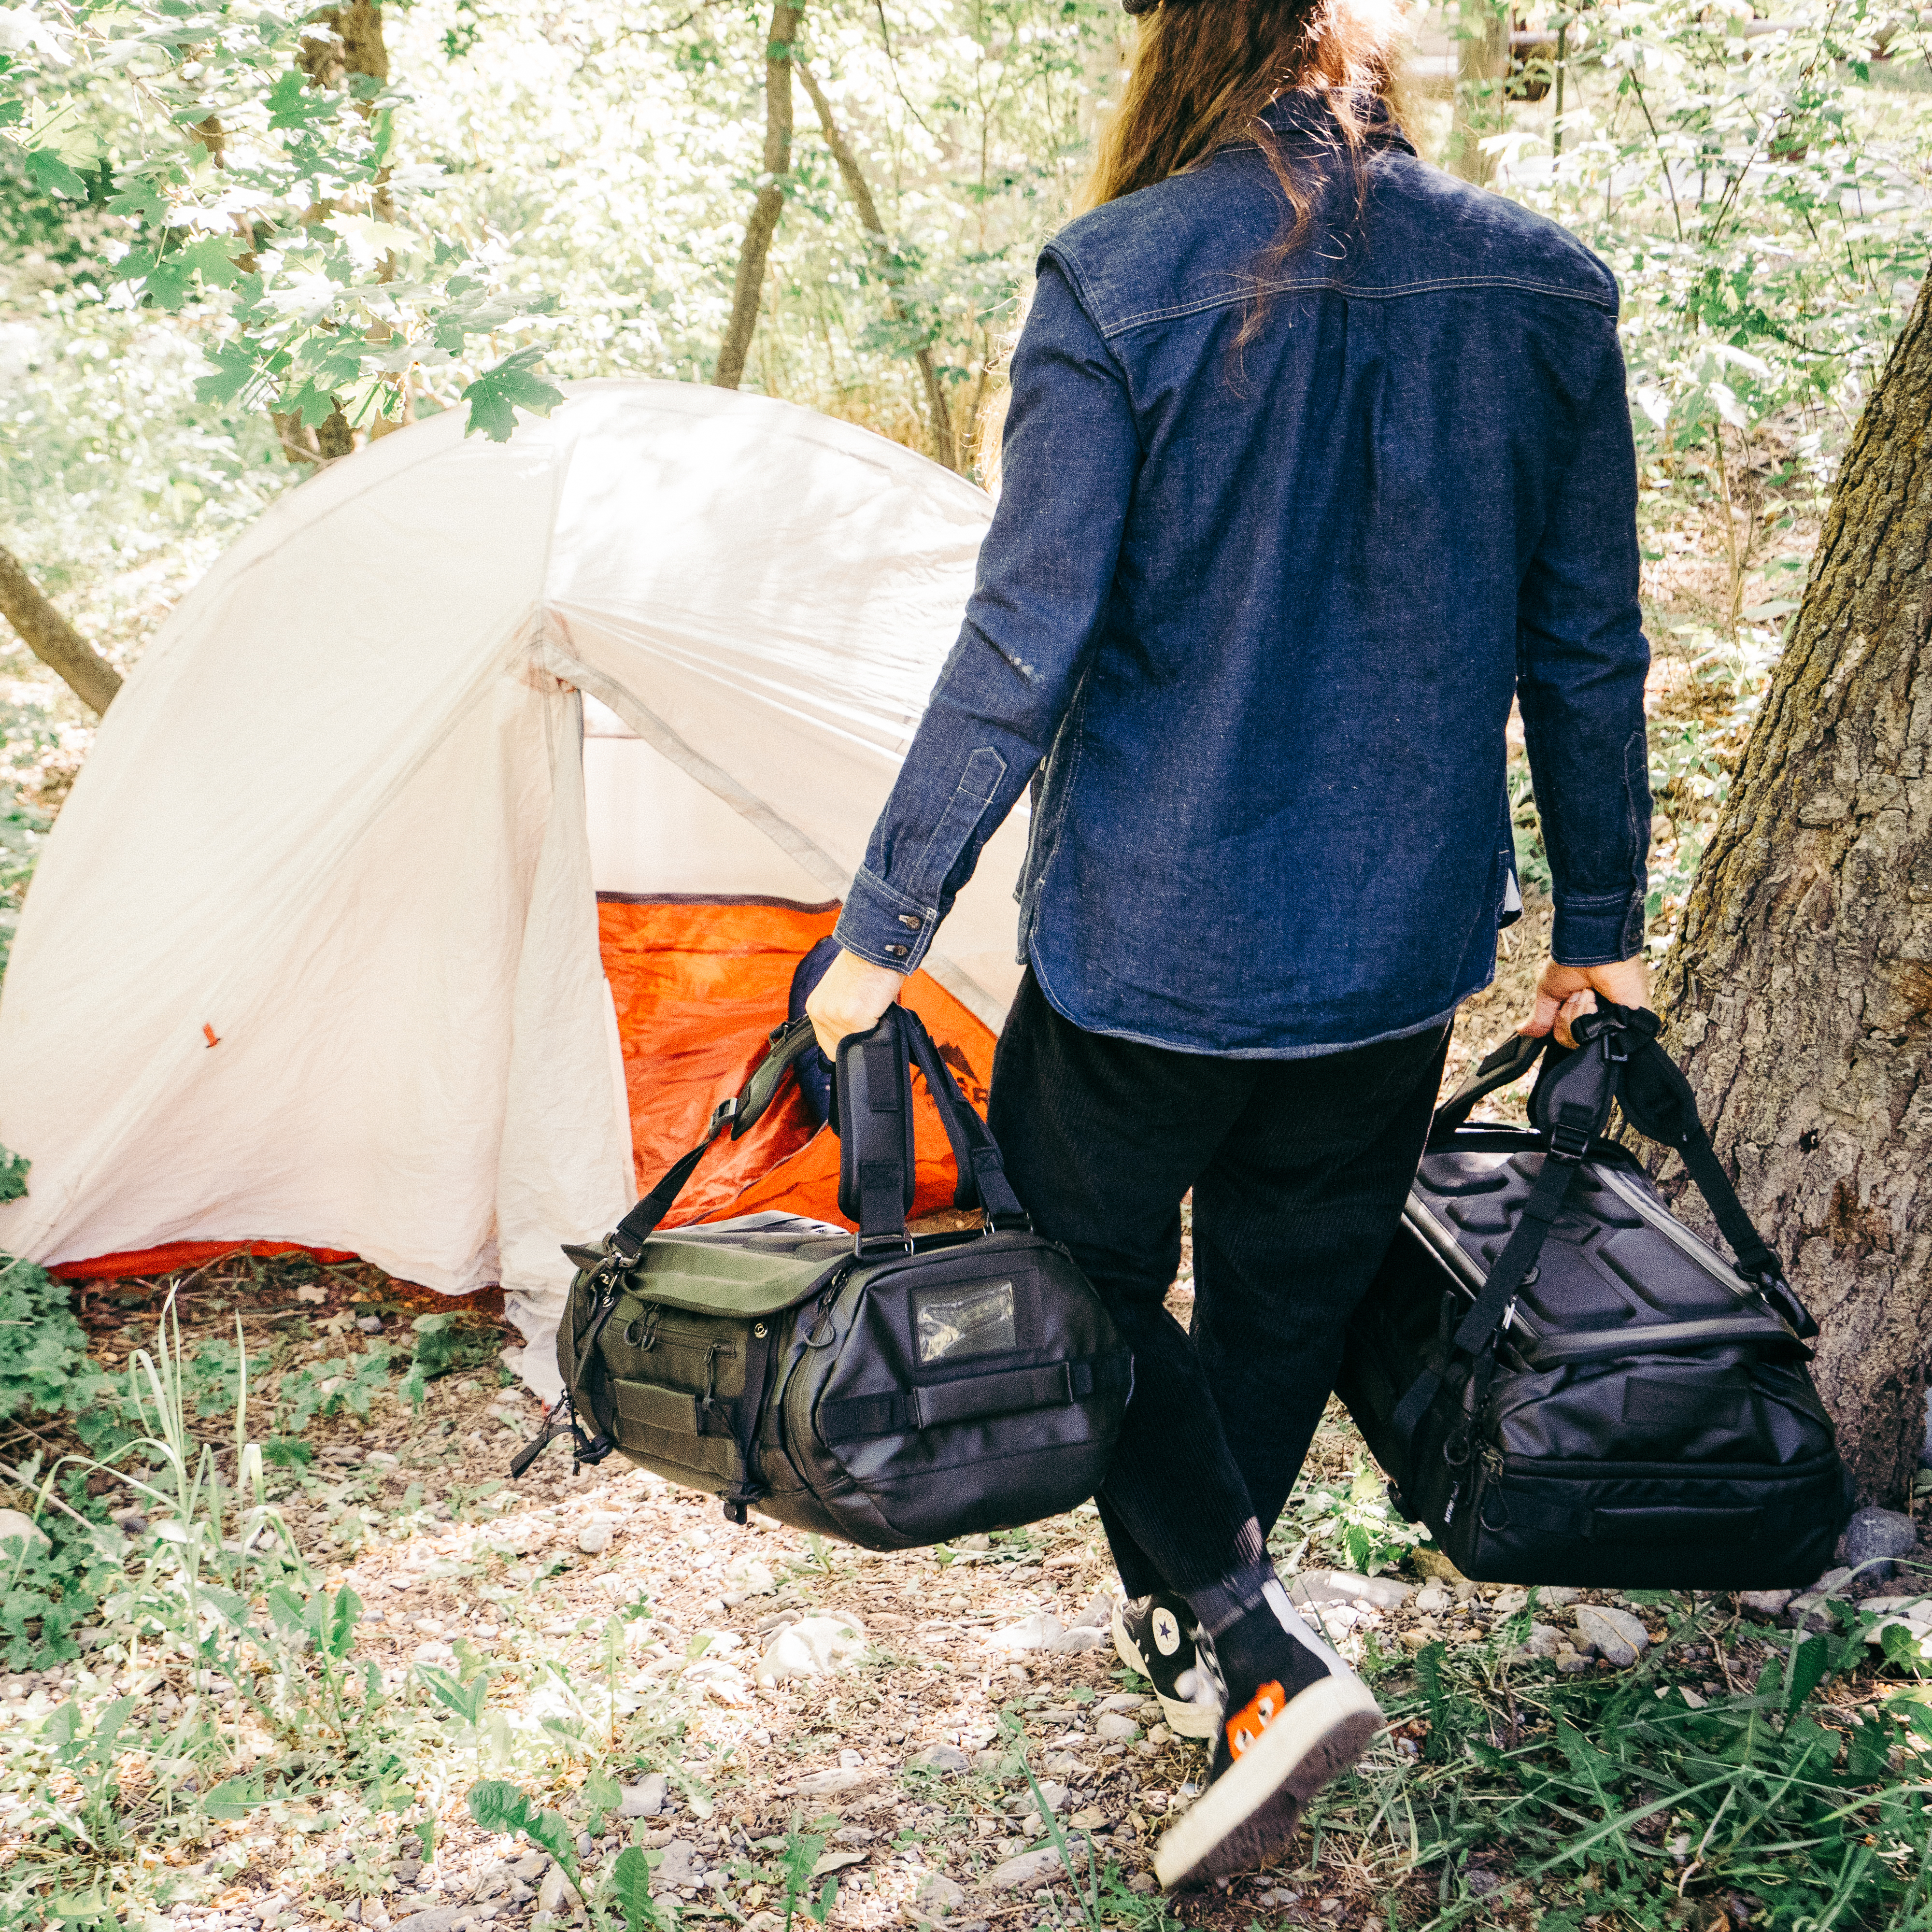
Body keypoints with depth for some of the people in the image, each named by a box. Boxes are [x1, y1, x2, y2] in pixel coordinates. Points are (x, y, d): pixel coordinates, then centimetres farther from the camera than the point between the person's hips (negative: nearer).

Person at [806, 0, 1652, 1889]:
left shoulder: (1118, 280, -14)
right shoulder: (1546, 287, -2)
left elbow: (1022, 643, -16)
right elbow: (1588, 647, 4)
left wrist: (880, 930, -7)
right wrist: (1597, 927, 16)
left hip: (1150, 936, -4)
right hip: (1402, 950, 4)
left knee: (1084, 1272, 18)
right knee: (1289, 1300, 22)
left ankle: (1260, 1660, 7)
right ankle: (1190, 1616, 42)